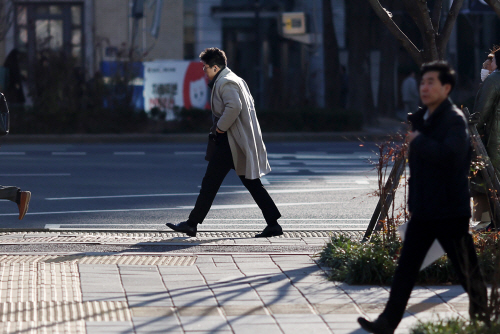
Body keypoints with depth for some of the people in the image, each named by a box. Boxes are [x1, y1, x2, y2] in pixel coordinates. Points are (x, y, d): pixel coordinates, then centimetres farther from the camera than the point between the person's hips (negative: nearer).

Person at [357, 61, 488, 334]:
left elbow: (450, 154, -32)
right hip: (422, 210, 8)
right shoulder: (419, 119, 12)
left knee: (466, 270, 4)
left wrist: (418, 141, -19)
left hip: (450, 211, -8)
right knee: (406, 267, 3)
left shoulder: (454, 119, -14)